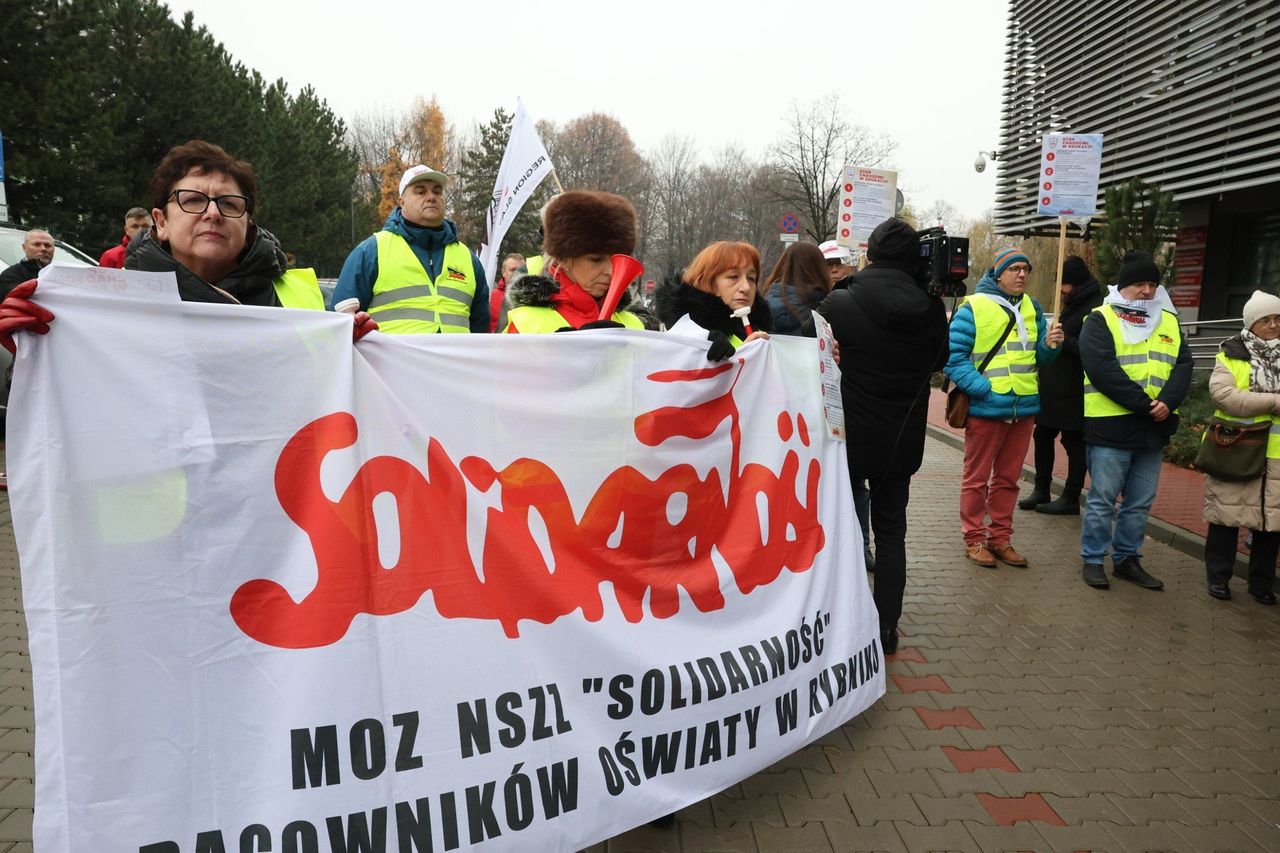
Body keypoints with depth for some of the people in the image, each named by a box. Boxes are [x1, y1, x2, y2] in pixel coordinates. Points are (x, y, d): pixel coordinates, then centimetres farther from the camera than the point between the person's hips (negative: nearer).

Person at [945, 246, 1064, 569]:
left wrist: (1049, 345, -6)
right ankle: (974, 539, 15)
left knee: (1008, 478, 14)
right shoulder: (973, 308, -8)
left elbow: (1039, 358, 16)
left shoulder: (1032, 308, 11)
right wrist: (983, 388, -19)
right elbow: (954, 357, -12)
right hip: (985, 409, -6)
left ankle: (1000, 538, 24)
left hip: (1024, 409, 6)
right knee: (977, 478, 4)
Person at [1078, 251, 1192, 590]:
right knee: (1102, 499, 2)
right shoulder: (1100, 320, -3)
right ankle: (1093, 560, 13)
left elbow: (1183, 365, 5)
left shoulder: (1169, 322, 15)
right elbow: (1103, 370, -16)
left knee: (1140, 502, 13)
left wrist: (1168, 402, -14)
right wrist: (1145, 404, -18)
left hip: (1154, 429, 6)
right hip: (1110, 426, -6)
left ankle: (1127, 558, 25)